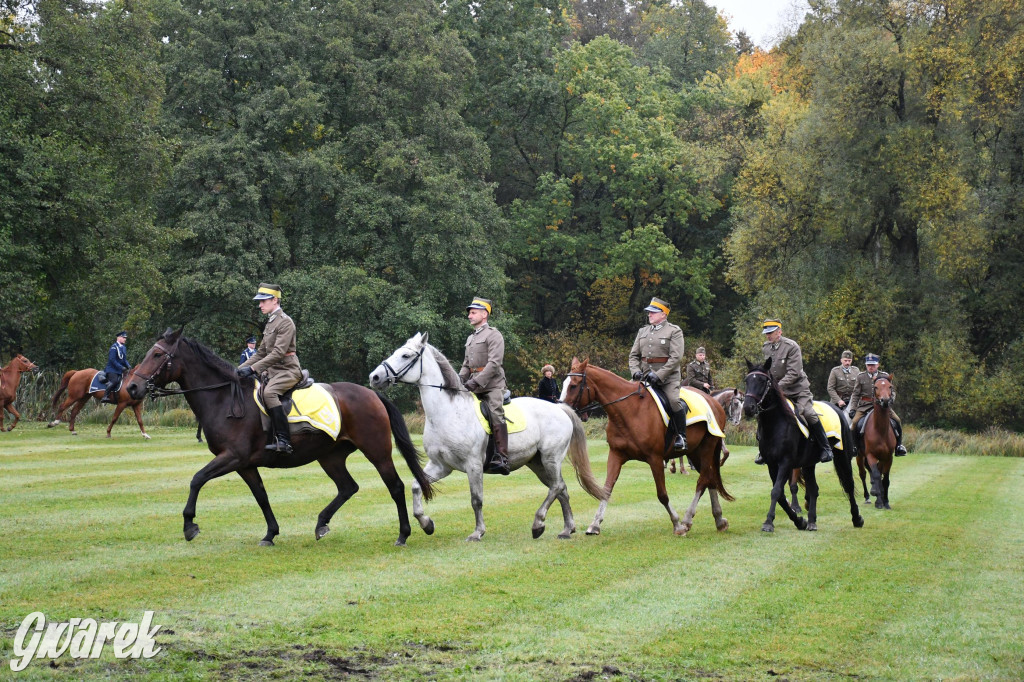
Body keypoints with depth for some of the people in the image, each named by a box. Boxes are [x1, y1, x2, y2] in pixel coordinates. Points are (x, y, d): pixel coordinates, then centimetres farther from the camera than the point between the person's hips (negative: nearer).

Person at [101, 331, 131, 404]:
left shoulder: (123, 348, 15)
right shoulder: (114, 347, -11)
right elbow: (112, 360, -18)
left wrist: (128, 366, 1)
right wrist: (121, 367, -21)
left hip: (119, 370, 9)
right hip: (112, 369, -9)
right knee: (114, 381, -29)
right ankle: (105, 396, -30)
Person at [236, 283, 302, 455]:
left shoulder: (285, 322, -12)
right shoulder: (270, 323, 17)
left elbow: (278, 353, -22)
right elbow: (261, 352, 21)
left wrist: (253, 369, -26)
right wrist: (242, 368, 10)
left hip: (288, 370, -10)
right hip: (273, 372, 10)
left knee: (269, 392, -33)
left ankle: (284, 440, -35)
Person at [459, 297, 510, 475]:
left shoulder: (493, 335, -4)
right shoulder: (470, 338, 21)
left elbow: (494, 363, -15)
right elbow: (466, 364, 26)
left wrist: (477, 382, -21)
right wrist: (459, 380, 7)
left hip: (492, 384, -9)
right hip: (475, 385, 9)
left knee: (496, 414, -21)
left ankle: (502, 459, -27)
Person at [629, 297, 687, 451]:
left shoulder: (674, 331, -1)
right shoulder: (642, 332, 17)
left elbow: (676, 357, -11)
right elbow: (634, 355, 17)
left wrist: (658, 375, -18)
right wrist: (636, 371, -5)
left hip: (668, 376, -6)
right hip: (646, 377, 6)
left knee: (674, 401, -26)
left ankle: (681, 436, -13)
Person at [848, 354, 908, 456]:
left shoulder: (885, 376, 7)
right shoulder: (861, 377, 7)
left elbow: (892, 391, 10)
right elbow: (855, 394, 8)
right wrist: (852, 408, -3)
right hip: (865, 405, 0)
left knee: (897, 420, -16)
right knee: (855, 421, -24)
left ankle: (899, 445, 0)